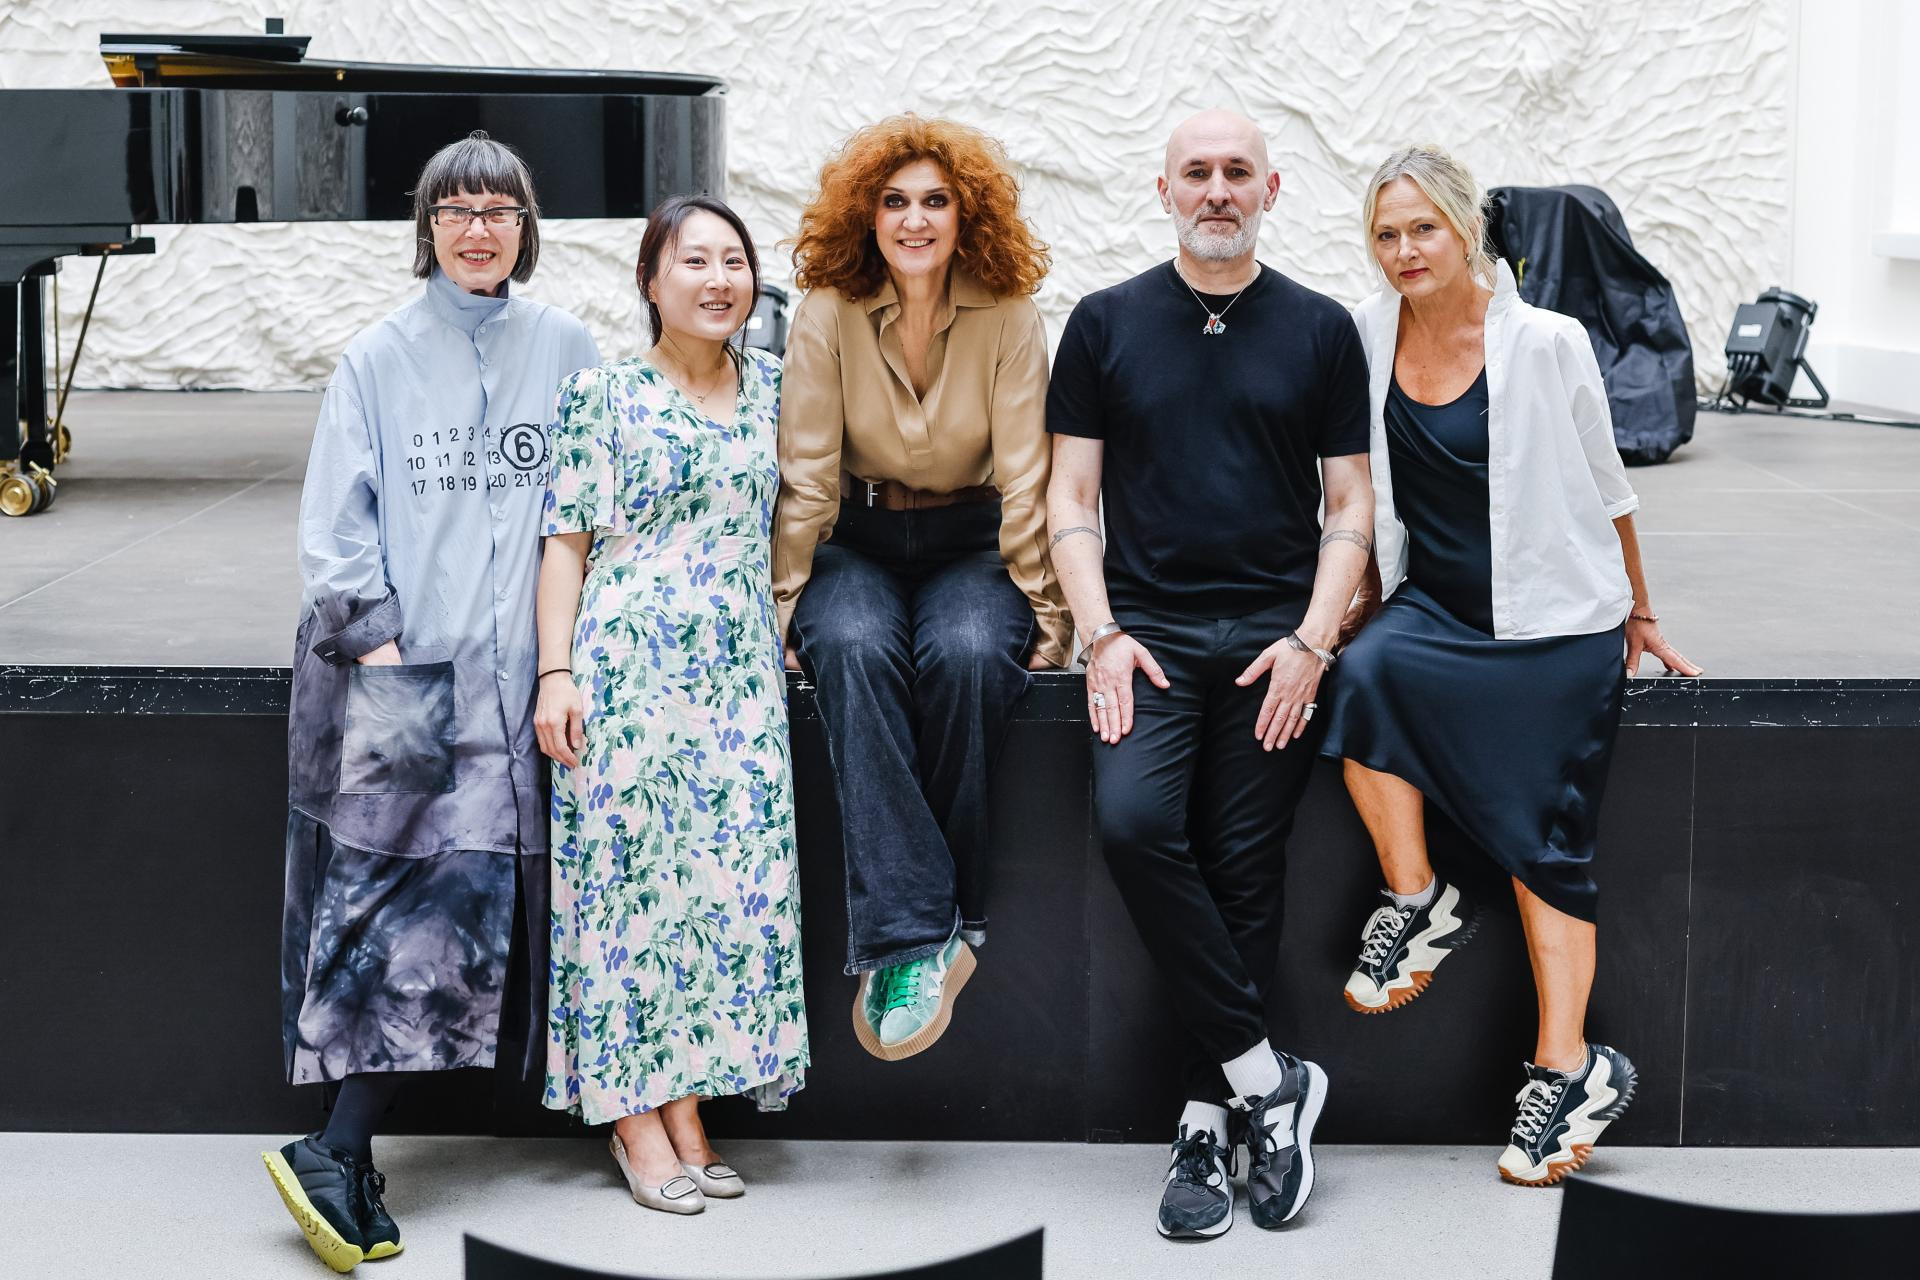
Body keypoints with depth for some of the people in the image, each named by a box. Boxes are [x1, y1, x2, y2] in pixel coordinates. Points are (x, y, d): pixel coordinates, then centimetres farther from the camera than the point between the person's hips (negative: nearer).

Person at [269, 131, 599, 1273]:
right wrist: (375, 641, -8)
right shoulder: (380, 360, 6)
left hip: (513, 671, 2)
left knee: (474, 902, -4)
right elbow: (334, 522, 3)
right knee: (425, 893, -12)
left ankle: (342, 1152, 1)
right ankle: (341, 1155, -8)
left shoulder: (567, 350, 11)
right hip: (401, 668, -2)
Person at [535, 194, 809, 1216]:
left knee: (729, 874, 2)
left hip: (740, 672, 4)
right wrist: (556, 673, -9)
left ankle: (688, 1106, 12)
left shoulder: (773, 389, 12)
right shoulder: (601, 395, -1)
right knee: (630, 868, -2)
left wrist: (788, 630, 12)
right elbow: (566, 542, -2)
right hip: (628, 663, -4)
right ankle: (634, 1114, 8)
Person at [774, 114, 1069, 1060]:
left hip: (972, 546, 0)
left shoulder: (1008, 317, -3)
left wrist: (1043, 608, -5)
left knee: (967, 654, -35)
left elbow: (1025, 476, -3)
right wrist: (782, 604, -6)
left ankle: (933, 925, -23)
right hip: (857, 545, 0)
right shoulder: (828, 315, -3)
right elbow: (806, 474, -2)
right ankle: (911, 934, -39)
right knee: (851, 649, -35)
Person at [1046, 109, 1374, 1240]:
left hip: (1275, 630, 0)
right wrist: (1101, 633, -5)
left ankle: (1209, 1122, 4)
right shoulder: (1107, 324, 11)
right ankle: (1268, 1078, -13)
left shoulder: (1320, 331, 10)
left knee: (1244, 870, -6)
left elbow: (1350, 507, 9)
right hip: (1147, 627, 0)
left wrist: (1311, 640, -5)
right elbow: (1072, 495, 9)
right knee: (1133, 820, -22)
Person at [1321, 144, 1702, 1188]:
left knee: (1545, 837, -10)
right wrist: (1368, 596, 16)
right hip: (1432, 605, 3)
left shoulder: (1546, 344, -7)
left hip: (1553, 622, -3)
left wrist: (1638, 612, 15)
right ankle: (1418, 903, -15)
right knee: (1363, 675, -30)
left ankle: (1565, 1071, -5)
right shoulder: (1366, 337, 1)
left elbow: (1604, 489, 6)